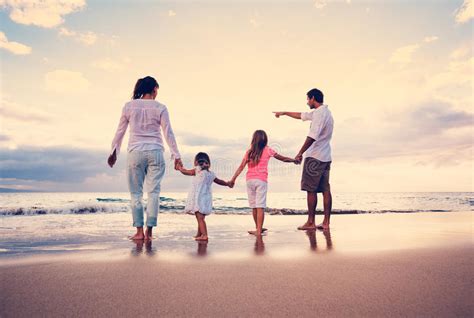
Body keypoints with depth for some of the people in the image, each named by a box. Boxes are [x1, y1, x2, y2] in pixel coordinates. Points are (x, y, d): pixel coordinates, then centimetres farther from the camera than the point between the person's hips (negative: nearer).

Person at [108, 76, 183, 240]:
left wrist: (114, 152, 20)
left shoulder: (129, 106, 7)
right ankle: (149, 231, 2)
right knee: (153, 192, 3)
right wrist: (176, 155, 2)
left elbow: (120, 132, 10)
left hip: (135, 151, 1)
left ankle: (139, 231, 5)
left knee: (136, 193, 6)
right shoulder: (160, 108, 2)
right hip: (155, 151, -1)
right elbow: (168, 133, -1)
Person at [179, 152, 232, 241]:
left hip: (198, 199, -6)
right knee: (201, 217, 17)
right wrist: (228, 184, 42)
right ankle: (199, 234, 28)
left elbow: (185, 172, 3)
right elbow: (219, 181, 24)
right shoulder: (211, 173, 10)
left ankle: (204, 235, -19)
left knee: (200, 218, -10)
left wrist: (180, 167, 25)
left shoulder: (197, 170, -5)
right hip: (206, 200, 6)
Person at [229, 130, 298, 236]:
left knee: (254, 206, 12)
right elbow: (282, 158, 14)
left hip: (249, 180, 3)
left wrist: (233, 179, 2)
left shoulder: (249, 152, 8)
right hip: (261, 180, -3)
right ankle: (258, 230, -8)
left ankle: (258, 228, 26)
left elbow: (241, 166, 1)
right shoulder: (267, 150, 4)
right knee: (260, 206, -4)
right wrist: (294, 160, 29)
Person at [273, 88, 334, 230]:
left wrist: (300, 153, -15)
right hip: (326, 157, 9)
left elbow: (312, 136, -22)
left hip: (314, 157, -9)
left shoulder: (319, 113, -13)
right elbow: (301, 115, 31)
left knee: (311, 190, -4)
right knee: (325, 190, 6)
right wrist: (284, 113, 39)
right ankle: (326, 222, 9)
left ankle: (310, 222, 1)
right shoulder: (324, 112, 19)